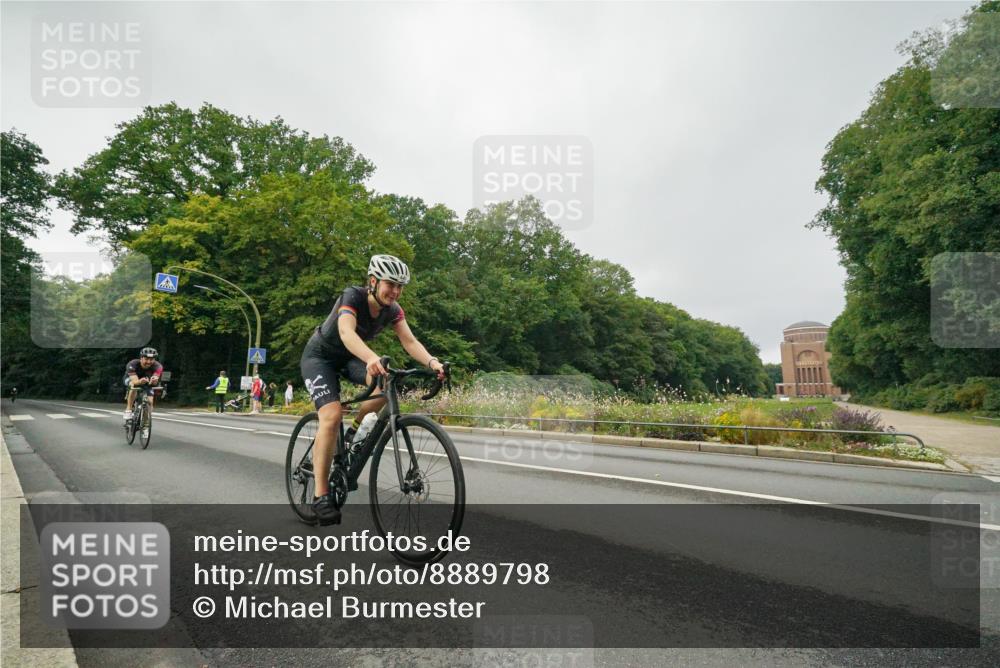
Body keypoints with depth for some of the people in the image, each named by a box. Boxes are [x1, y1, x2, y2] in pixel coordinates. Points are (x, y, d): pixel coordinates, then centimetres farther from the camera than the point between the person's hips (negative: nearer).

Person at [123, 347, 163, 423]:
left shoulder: (157, 366, -33)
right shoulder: (132, 364, -36)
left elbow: (156, 377, -47)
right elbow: (135, 381, -47)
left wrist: (154, 380, -71)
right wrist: (140, 382, -69)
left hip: (147, 384, 2)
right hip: (131, 379, -2)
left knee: (150, 402, -15)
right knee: (133, 386, -36)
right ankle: (128, 410, -25)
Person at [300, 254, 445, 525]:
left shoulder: (393, 309, -11)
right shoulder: (353, 296, -28)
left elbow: (410, 341, -21)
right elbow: (346, 332, -46)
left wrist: (432, 362, -41)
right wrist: (372, 358, -65)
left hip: (348, 357, 5)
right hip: (319, 355, -5)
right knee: (332, 414, -25)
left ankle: (354, 432, -1)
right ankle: (321, 495, -18)